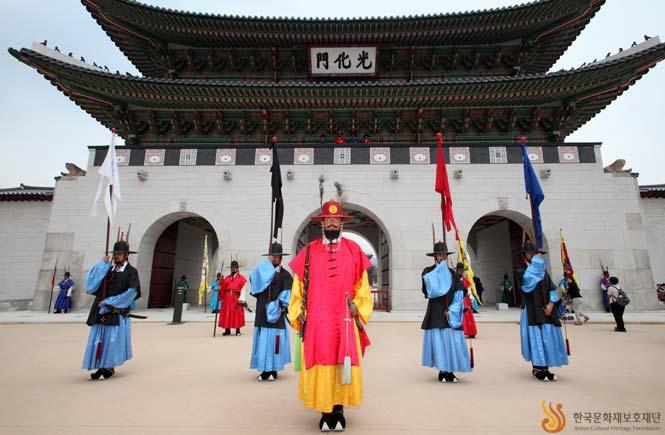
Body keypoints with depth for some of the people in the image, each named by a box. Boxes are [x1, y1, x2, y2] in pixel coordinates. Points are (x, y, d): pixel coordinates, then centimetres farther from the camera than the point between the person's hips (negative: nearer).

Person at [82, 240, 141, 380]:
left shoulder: (131, 272, -3)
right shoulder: (107, 269, 13)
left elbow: (131, 292, -11)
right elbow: (92, 281, 0)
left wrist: (109, 302, -13)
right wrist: (103, 263, -5)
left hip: (117, 313, -5)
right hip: (101, 311, 5)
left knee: (113, 340, -1)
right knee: (99, 339, 7)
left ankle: (110, 367, 12)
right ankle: (102, 367, 18)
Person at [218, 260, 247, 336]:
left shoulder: (241, 278, 2)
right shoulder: (227, 278, 14)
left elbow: (243, 289, -5)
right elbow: (223, 288, 10)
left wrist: (241, 299, -13)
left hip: (236, 298, -4)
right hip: (227, 298, 4)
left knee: (237, 314, -1)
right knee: (226, 314, 5)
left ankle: (238, 331, 8)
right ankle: (227, 330, 15)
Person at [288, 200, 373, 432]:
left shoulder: (353, 250, 6)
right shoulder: (309, 251, 5)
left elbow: (362, 287, 8)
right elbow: (299, 288, 7)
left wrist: (358, 310, 0)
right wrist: (298, 315, 2)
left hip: (345, 320, 0)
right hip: (317, 321, 0)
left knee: (344, 366, 4)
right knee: (320, 365, 4)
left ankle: (339, 410, 24)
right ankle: (326, 412, 22)